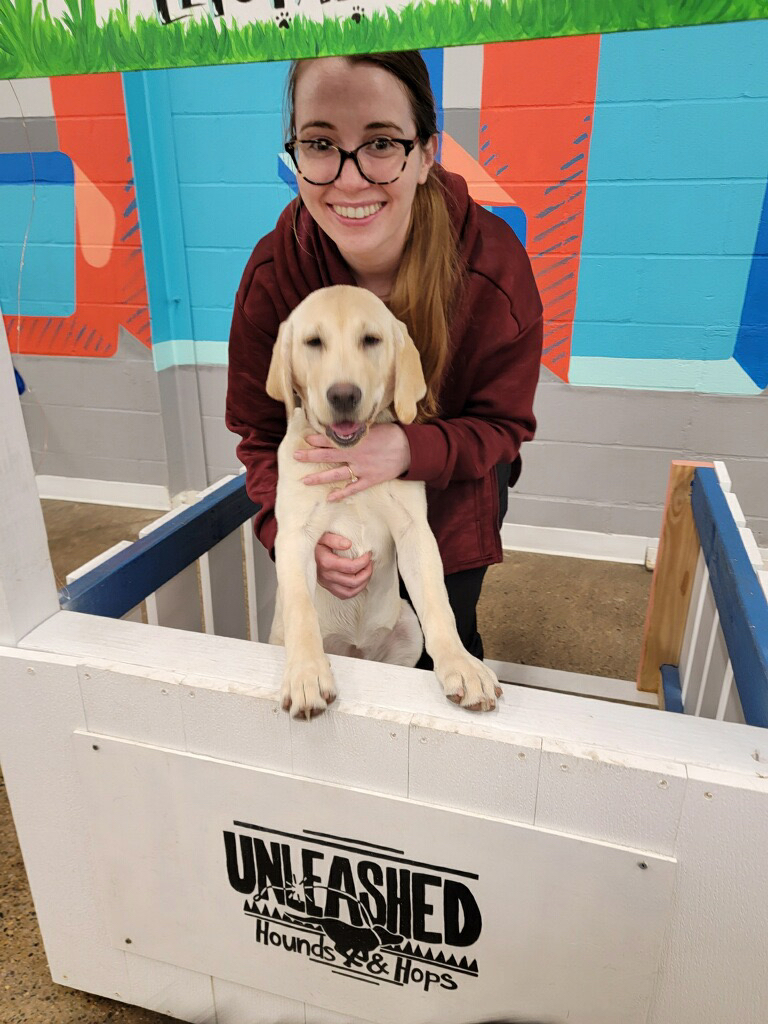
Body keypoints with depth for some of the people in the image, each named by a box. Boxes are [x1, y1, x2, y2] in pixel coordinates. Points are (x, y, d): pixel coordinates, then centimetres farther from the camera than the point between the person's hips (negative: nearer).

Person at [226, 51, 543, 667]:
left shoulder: (491, 263, -27)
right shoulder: (272, 273, -23)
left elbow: (504, 423, -17)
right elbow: (260, 428, -13)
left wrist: (411, 449, -38)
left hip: (454, 502, -1)